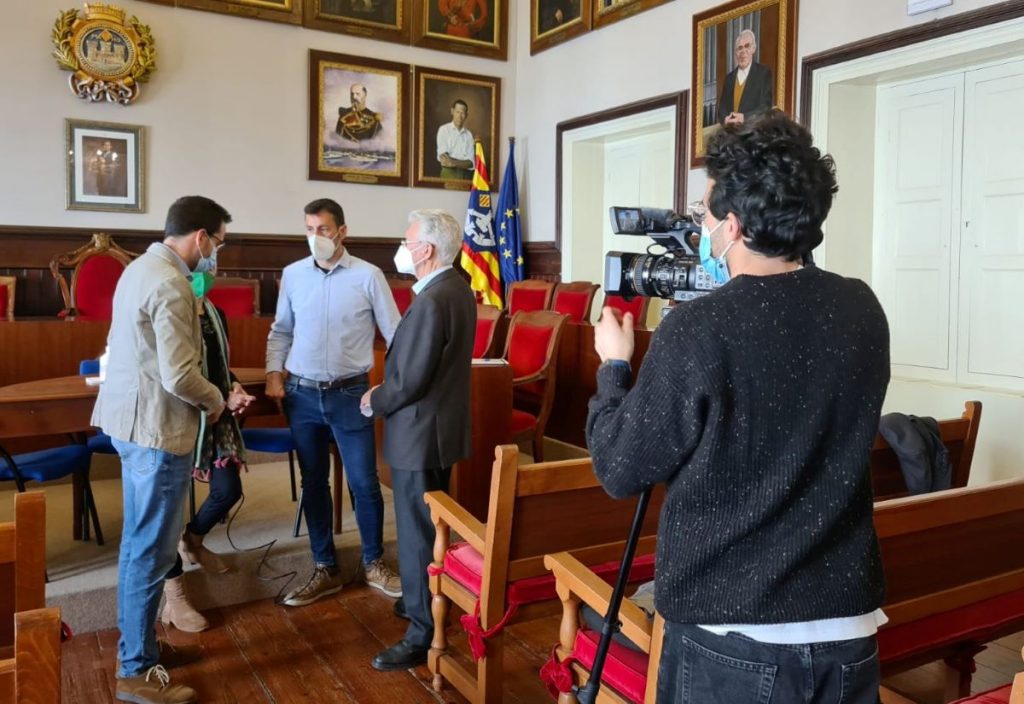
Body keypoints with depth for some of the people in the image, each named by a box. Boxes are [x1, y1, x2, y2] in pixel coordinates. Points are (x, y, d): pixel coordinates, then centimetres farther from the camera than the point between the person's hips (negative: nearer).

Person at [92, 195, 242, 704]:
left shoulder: (141, 267, 11)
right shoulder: (171, 285, -21)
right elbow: (179, 376, -25)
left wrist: (206, 396, 13)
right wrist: (215, 401, -6)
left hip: (131, 419, 10)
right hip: (156, 427, -10)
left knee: (139, 543, 19)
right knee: (151, 550, 1)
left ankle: (139, 644, 34)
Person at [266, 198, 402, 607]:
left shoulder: (368, 276, -6)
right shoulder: (292, 275, 3)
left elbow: (394, 333, -3)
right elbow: (281, 331, 13)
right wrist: (274, 374, 1)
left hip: (350, 393, -3)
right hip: (302, 394, 3)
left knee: (364, 483, 3)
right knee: (313, 483, 11)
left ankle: (374, 564, 24)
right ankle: (325, 570, 25)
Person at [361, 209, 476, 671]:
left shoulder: (431, 302, -25)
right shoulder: (458, 289, 7)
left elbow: (409, 382, -25)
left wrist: (375, 401, -6)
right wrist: (387, 389, 11)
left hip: (421, 432, -10)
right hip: (442, 425, 10)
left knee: (417, 534, 1)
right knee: (433, 526, 22)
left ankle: (424, 634, 13)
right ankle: (432, 602, 39)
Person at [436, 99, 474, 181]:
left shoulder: (468, 134, 12)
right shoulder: (444, 129, 5)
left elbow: (470, 163, 1)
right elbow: (442, 157, -7)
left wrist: (454, 163, -17)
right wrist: (463, 162, -10)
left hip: (466, 175, 3)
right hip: (449, 174, -2)